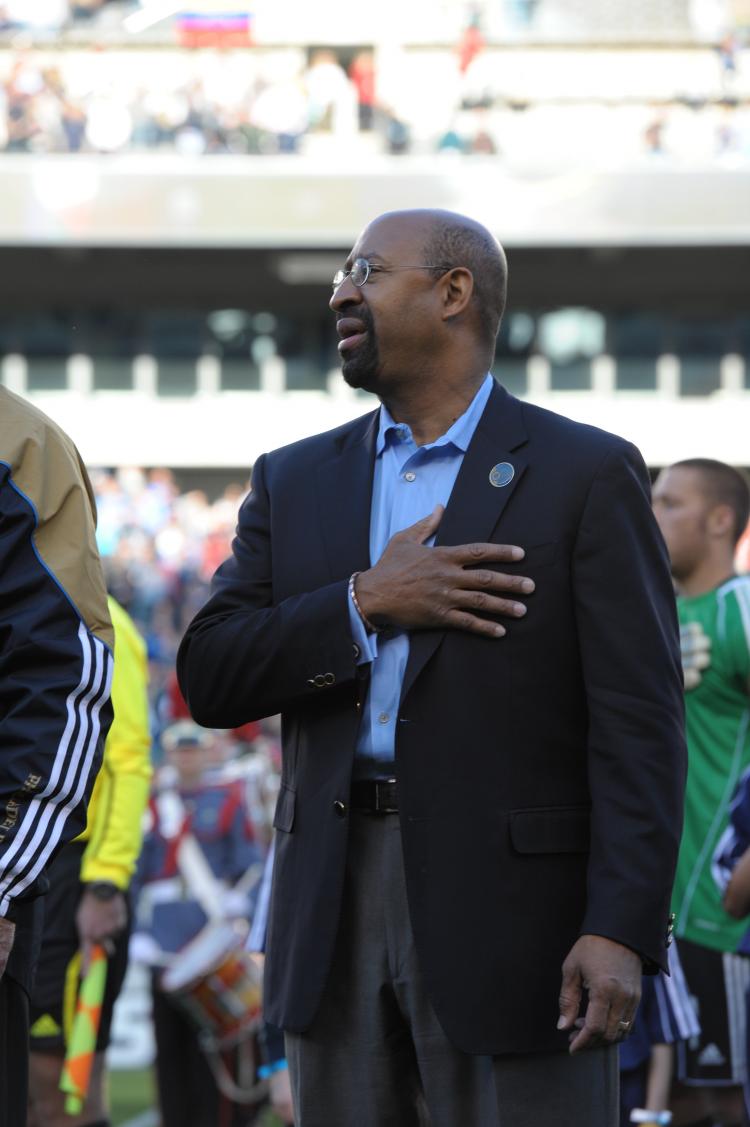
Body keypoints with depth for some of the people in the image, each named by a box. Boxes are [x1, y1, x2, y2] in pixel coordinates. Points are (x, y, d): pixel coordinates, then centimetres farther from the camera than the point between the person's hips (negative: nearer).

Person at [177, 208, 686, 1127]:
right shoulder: (293, 482, 14)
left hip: (512, 907, -4)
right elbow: (210, 680, 5)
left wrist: (620, 929, -16)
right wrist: (367, 604, -10)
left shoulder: (588, 475, 0)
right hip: (335, 909, 4)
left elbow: (638, 722, -6)